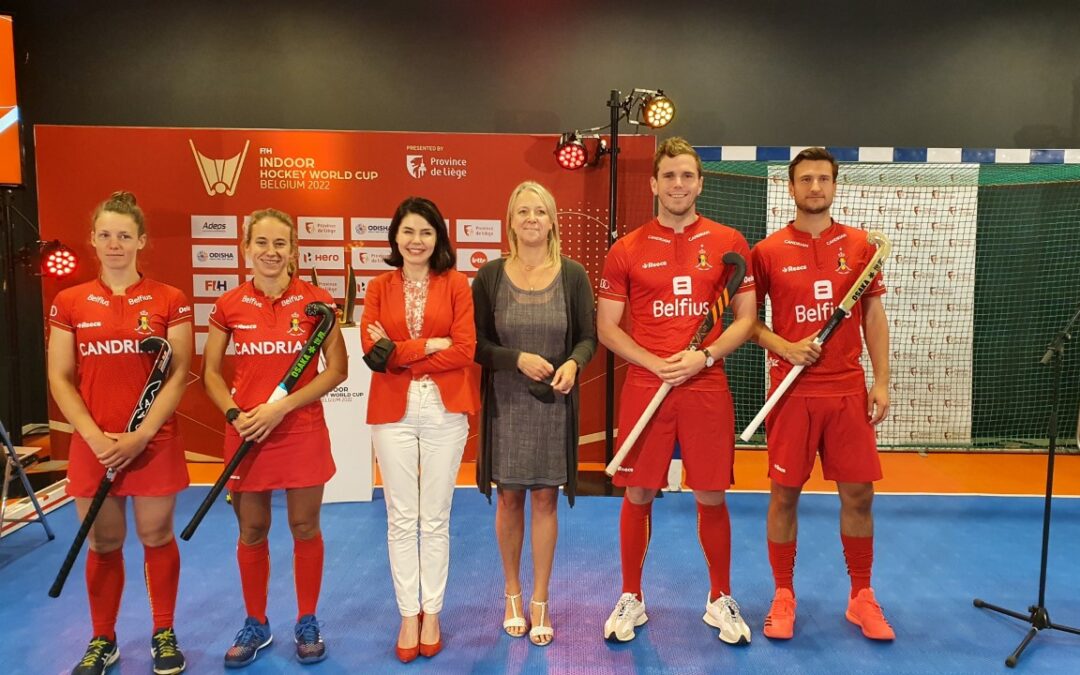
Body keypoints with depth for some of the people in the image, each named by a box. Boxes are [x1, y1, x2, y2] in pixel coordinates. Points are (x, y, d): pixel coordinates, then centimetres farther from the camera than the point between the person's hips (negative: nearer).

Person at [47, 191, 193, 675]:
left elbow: (179, 375, -5)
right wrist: (95, 437, -10)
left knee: (156, 537, 9)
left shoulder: (169, 300, -2)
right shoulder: (69, 303, 4)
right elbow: (60, 379, 2)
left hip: (155, 442, -1)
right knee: (102, 543, 12)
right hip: (92, 445, 2)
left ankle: (164, 635, 26)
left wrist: (140, 435, -13)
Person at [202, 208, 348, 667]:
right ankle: (256, 624, 32)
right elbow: (211, 373, 7)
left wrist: (281, 406, -14)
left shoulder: (316, 300, -5)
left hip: (303, 431, -1)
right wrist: (234, 414, -11)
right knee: (251, 532, 13)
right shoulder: (229, 305, 0)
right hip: (246, 434, 2)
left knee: (305, 528, 10)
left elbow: (337, 370, -6)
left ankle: (307, 622, 28)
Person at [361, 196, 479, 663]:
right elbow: (372, 351, -4)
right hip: (393, 410, 2)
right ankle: (408, 614, 22)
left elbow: (465, 350, -8)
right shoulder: (379, 288, 7)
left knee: (435, 518, 8)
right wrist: (432, 345, -11)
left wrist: (400, 352, -12)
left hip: (444, 409, -1)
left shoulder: (456, 284, 2)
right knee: (400, 518, 8)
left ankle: (432, 612, 24)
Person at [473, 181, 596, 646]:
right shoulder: (489, 276, -2)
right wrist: (518, 359, -18)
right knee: (509, 498, 10)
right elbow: (476, 343, -2)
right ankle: (513, 594, 30)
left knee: (545, 499, 7)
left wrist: (573, 363, -19)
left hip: (554, 403, 0)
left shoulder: (573, 275, -2)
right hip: (505, 402, 0)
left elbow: (588, 338, 2)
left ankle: (540, 601, 23)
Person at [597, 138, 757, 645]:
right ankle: (631, 598, 26)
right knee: (638, 495, 8)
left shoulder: (728, 243, 3)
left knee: (711, 497, 8)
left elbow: (746, 318, 4)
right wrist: (656, 363, -11)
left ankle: (720, 599, 29)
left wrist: (703, 357, -12)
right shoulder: (627, 250, 2)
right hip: (643, 387, 0)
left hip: (708, 388, 0)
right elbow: (606, 327, 3)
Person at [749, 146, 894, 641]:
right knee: (785, 493, 5)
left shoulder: (859, 245, 5)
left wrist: (882, 382, 2)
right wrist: (785, 348, -13)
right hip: (792, 392, -2)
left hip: (849, 391, 2)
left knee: (858, 494, 7)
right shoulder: (767, 251, -2)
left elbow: (873, 316, 8)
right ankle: (783, 596, 21)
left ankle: (861, 597, 25)